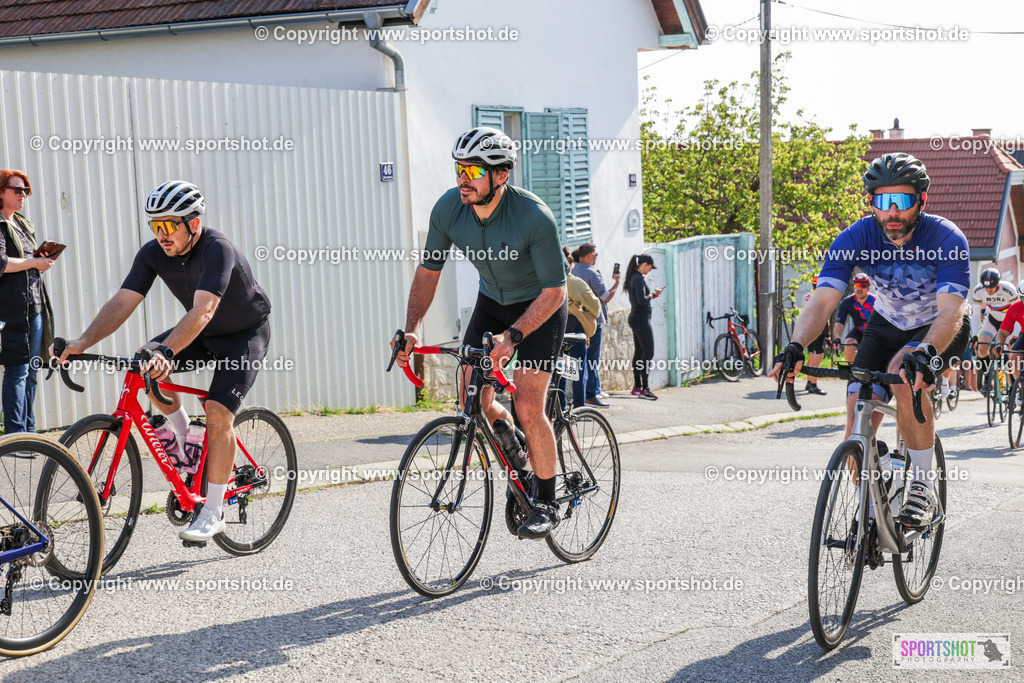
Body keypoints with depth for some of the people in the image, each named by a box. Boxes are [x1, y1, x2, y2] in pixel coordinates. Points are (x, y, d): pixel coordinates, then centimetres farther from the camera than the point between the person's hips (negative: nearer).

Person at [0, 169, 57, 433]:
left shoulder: (24, 225, 20)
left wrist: (44, 259, 9)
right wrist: (34, 262, -13)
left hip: (34, 305, 8)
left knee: (30, 371, 10)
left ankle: (29, 431, 16)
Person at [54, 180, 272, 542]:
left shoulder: (217, 249, -33)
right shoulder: (153, 253, -14)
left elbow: (202, 311, -46)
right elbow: (122, 302, -18)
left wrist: (165, 352, -59)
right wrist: (83, 342, -33)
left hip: (246, 334, -6)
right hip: (204, 334, 6)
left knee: (218, 412, -21)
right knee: (146, 364, -17)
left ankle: (213, 512, -10)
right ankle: (184, 436, 5)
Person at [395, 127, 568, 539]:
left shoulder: (535, 217, -32)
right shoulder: (448, 209, -18)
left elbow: (554, 291, -27)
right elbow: (428, 272, -6)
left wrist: (512, 336, -39)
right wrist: (411, 330, -18)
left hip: (540, 305, -5)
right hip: (492, 301, 5)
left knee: (527, 408, -14)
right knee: (472, 400, -6)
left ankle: (547, 503, 4)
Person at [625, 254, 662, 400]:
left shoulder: (632, 277, 14)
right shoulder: (639, 278, -16)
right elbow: (642, 301, -22)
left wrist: (651, 295, 12)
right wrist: (653, 294, -6)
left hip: (635, 318, 10)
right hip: (641, 319, -10)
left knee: (638, 352, 14)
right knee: (648, 353, -11)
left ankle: (637, 386, 18)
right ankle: (645, 388, -14)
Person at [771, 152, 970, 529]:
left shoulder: (947, 239, -29)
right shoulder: (855, 238, -22)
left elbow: (950, 310, -39)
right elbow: (822, 300, -30)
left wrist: (926, 352, -59)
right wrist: (795, 347, -49)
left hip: (940, 328, -3)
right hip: (887, 325, 3)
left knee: (905, 374, -34)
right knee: (859, 412, -14)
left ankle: (923, 486, -20)